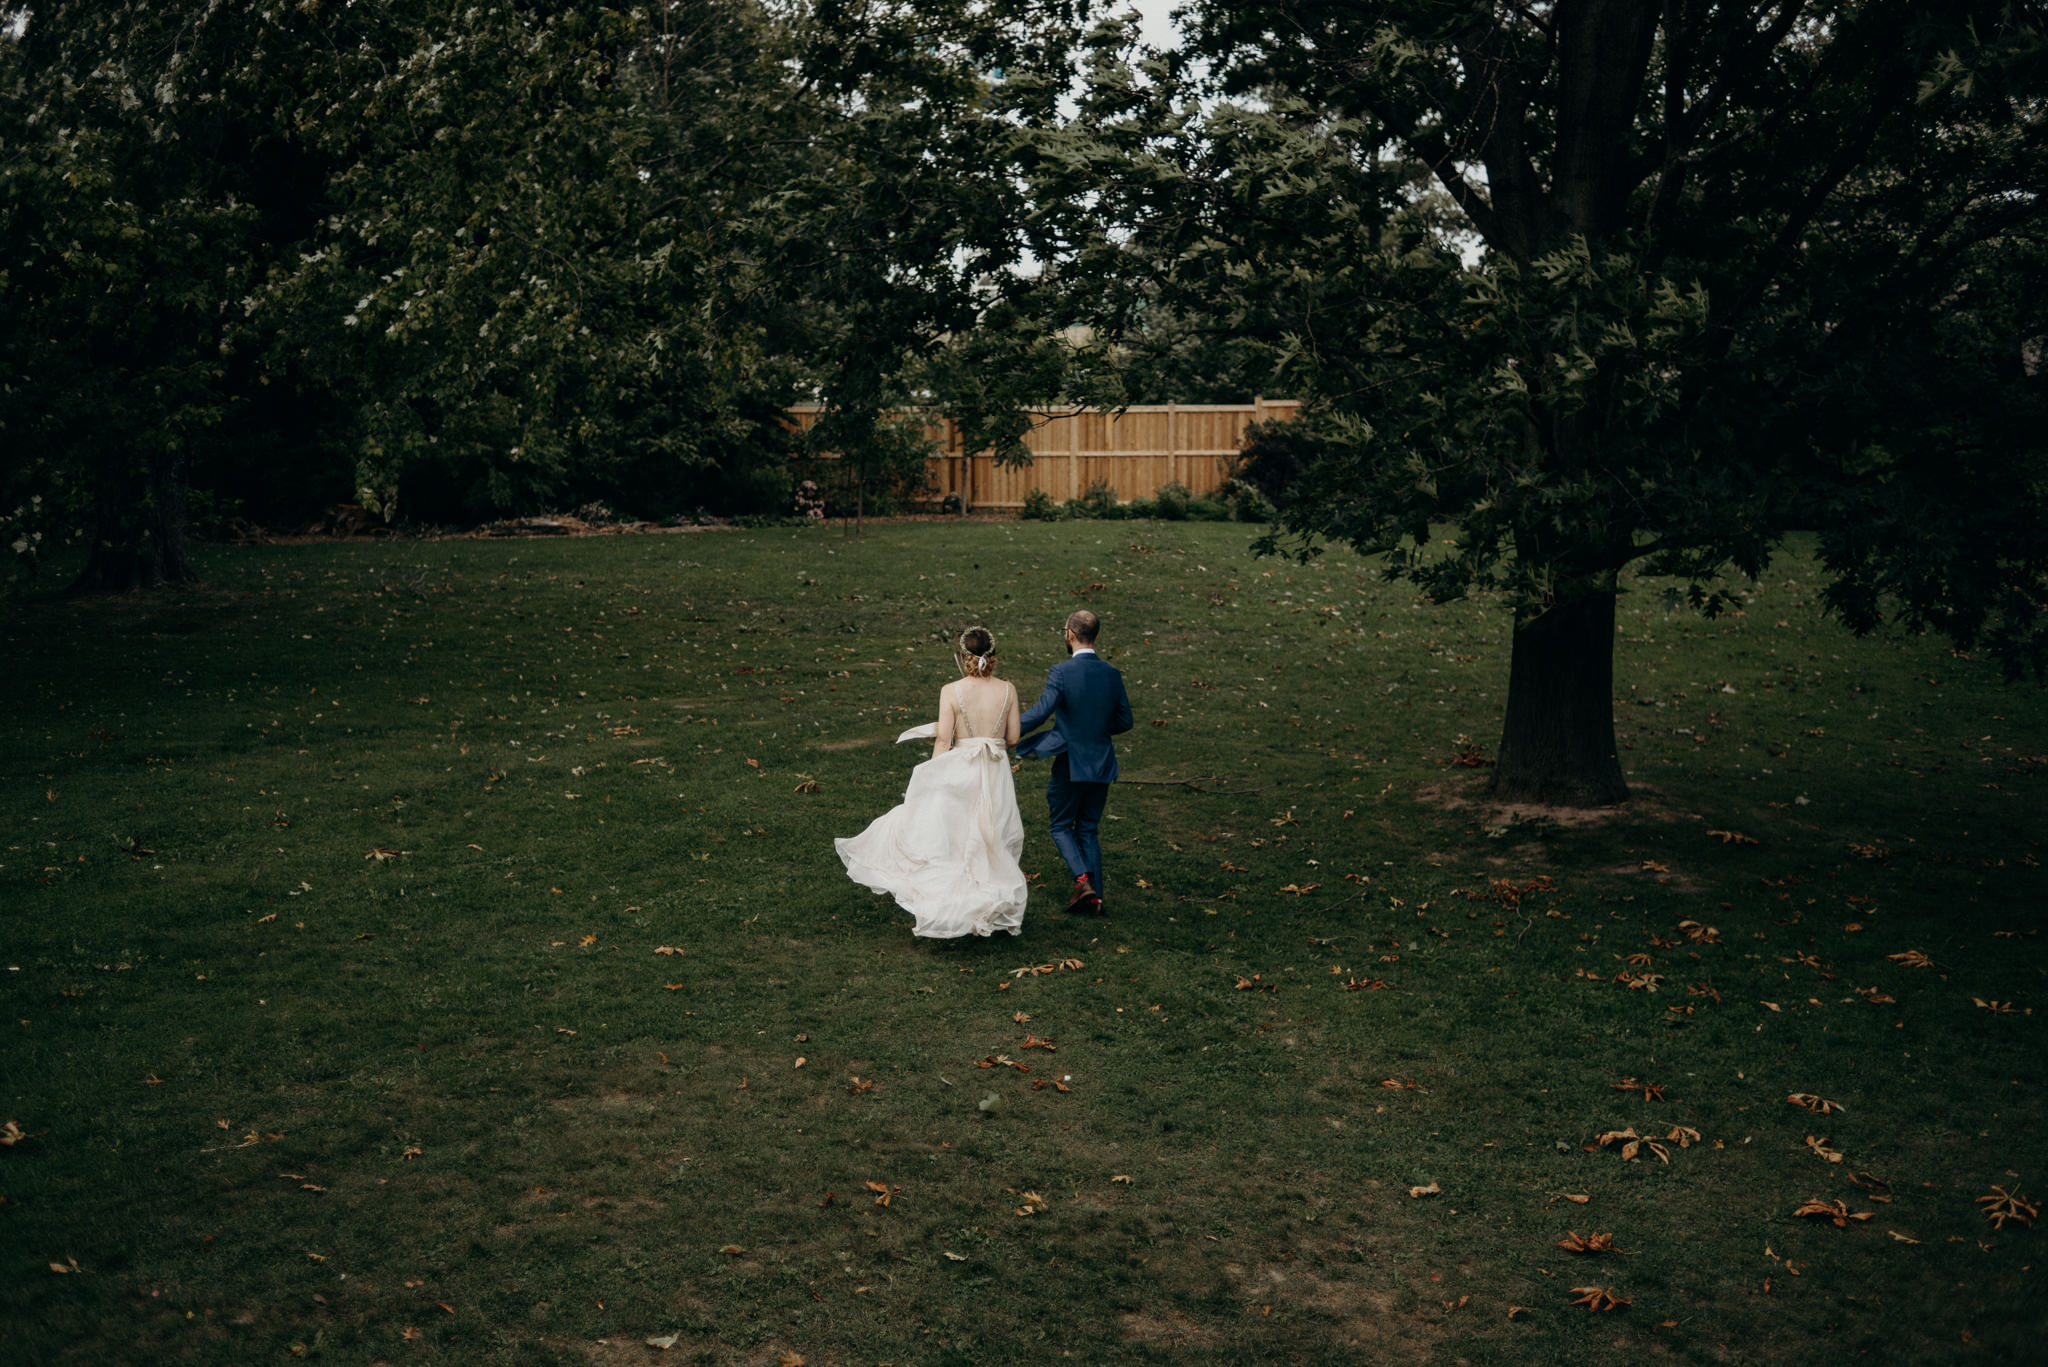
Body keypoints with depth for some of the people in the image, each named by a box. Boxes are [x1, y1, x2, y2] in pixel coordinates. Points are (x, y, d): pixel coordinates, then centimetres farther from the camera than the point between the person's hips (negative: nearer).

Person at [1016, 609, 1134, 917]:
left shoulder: (1061, 672, -16)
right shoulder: (1112, 674, 0)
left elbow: (1039, 712, -23)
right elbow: (1124, 721, 6)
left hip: (1070, 764, -4)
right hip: (1102, 764, 5)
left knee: (1061, 827, 12)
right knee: (1088, 831, 16)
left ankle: (1083, 879, -9)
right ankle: (1095, 895, 12)